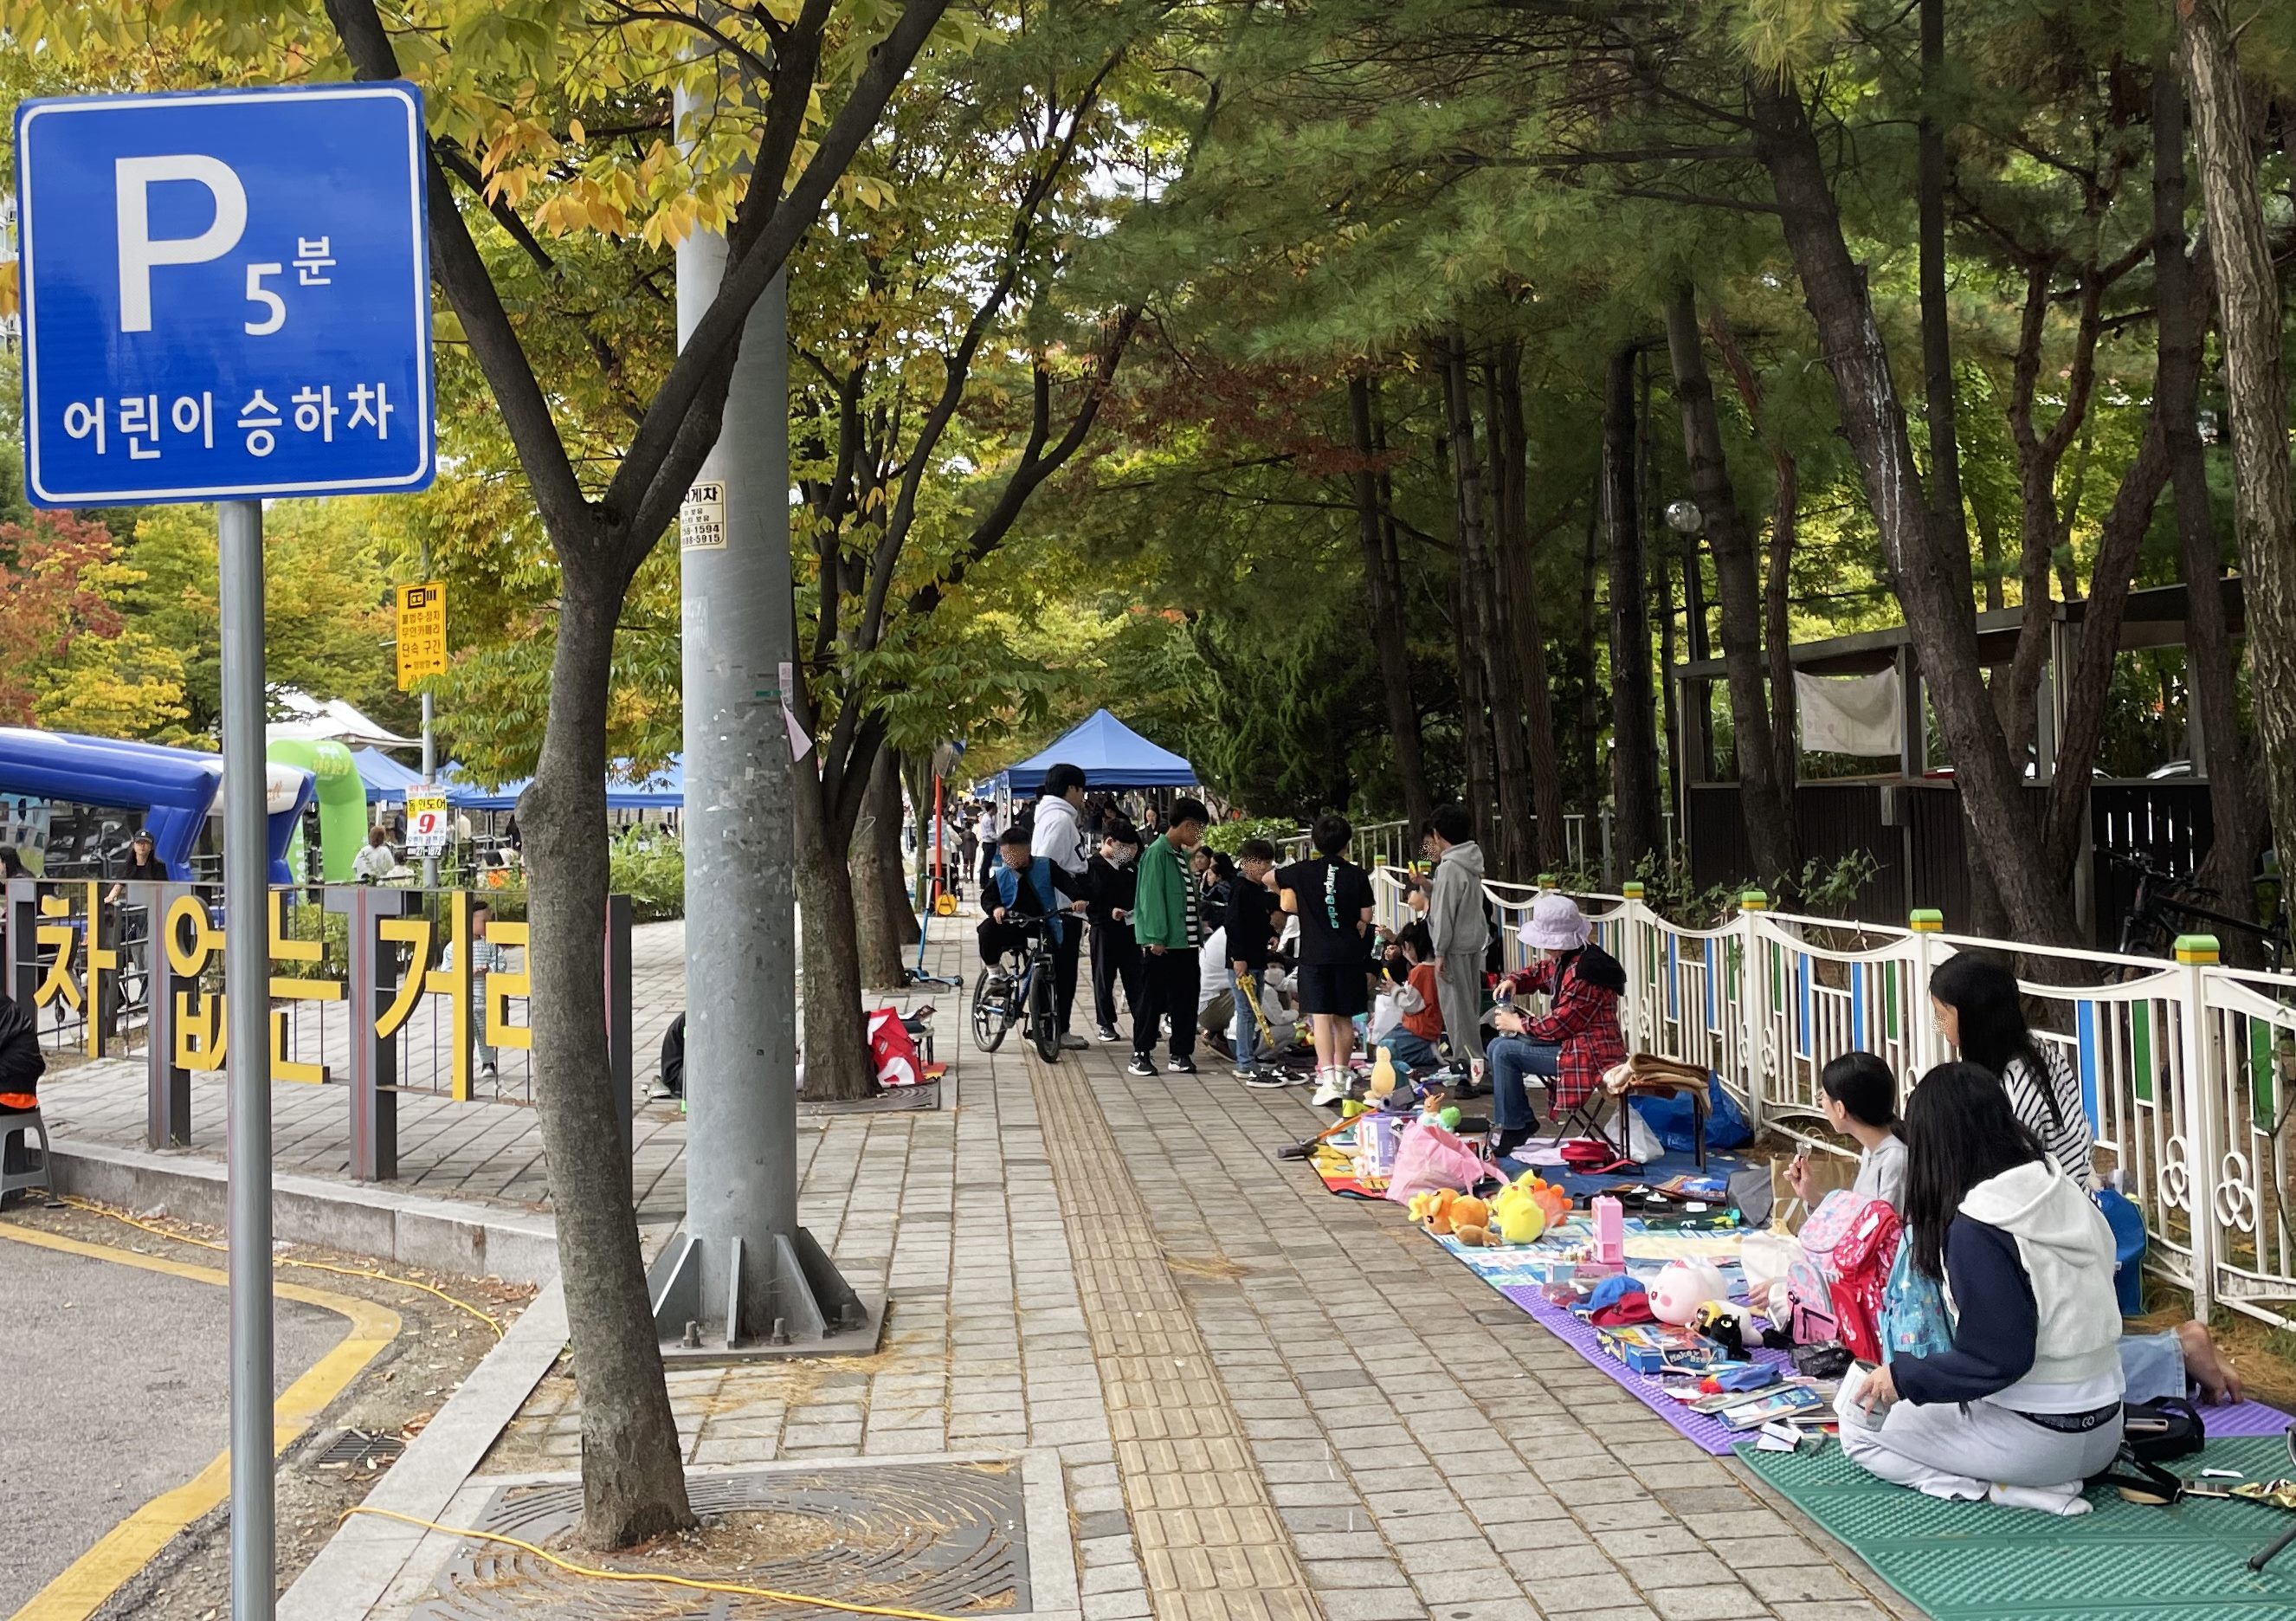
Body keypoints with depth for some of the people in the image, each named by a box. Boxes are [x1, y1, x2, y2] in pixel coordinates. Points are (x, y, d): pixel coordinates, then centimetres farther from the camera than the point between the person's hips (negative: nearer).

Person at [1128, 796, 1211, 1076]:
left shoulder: (1182, 855, 14)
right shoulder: (1157, 853, -11)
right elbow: (1151, 897, -15)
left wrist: (1199, 934, 12)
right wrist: (1156, 938, -18)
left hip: (1186, 942, 8)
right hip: (1162, 944, -8)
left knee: (1185, 1000, 9)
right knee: (1152, 1000, 0)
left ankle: (1181, 1053, 15)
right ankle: (1141, 1053, 8)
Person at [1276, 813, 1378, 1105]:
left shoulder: (1302, 872, -2)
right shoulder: (1358, 875, -2)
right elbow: (1365, 918, 2)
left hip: (1315, 955, -2)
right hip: (1349, 955, 2)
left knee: (1321, 1018, -6)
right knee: (1344, 1018, 14)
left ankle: (1328, 1080, -18)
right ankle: (1342, 1075, 26)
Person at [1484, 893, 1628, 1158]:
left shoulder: (1584, 973, -24)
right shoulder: (1563, 962, 6)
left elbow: (1559, 1025, -23)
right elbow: (1540, 972, 27)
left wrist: (1517, 1024, -9)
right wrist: (1512, 981, 4)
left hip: (1591, 1056, -11)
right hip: (1572, 1042, 11)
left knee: (1505, 1052, -16)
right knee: (1496, 1047, 10)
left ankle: (1511, 1128, -4)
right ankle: (1522, 1121, 13)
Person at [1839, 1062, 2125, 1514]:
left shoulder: (1976, 1230, -21)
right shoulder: (2068, 1193, 2)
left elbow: (1997, 1360, -23)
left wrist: (1902, 1377, -11)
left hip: (2037, 1439, -8)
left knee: (1860, 1426, 8)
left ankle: (2004, 1488, -7)